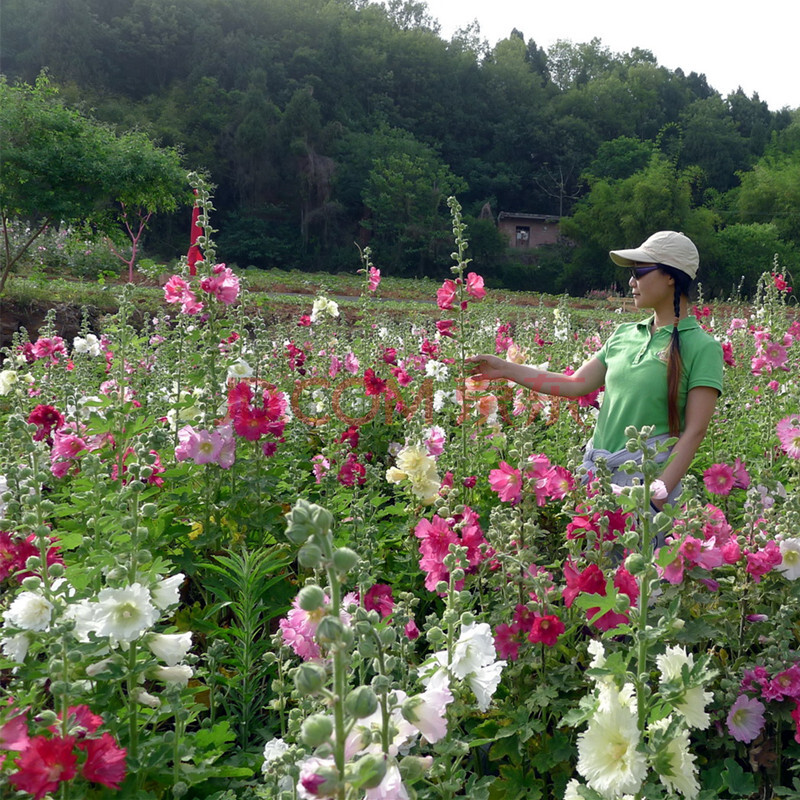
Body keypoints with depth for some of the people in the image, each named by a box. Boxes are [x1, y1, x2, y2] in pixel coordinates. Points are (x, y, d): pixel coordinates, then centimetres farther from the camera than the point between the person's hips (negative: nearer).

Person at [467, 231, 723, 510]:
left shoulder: (702, 347, -8)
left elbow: (695, 431, -12)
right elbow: (576, 385, 10)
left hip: (648, 477, -5)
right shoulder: (624, 334, 9)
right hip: (595, 467, 5)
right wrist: (506, 369, 9)